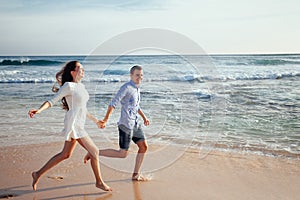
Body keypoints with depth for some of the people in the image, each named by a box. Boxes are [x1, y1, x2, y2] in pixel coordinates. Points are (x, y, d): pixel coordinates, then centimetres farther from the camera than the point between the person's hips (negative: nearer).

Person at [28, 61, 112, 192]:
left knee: (65, 154, 15)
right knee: (94, 151, -6)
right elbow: (52, 101, -12)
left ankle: (38, 174, 26)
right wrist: (39, 110, -29)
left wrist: (95, 120, 29)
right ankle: (99, 182, 8)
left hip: (79, 124, 9)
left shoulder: (81, 86, 15)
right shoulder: (68, 86, -10)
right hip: (73, 123, -9)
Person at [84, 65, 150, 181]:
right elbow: (113, 103, -20)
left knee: (144, 146, 4)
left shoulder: (136, 88, 16)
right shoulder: (126, 87, -13)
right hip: (126, 124, -9)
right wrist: (105, 120, -27)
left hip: (135, 124, 9)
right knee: (123, 154, -7)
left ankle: (136, 174, 14)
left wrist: (144, 117, 24)